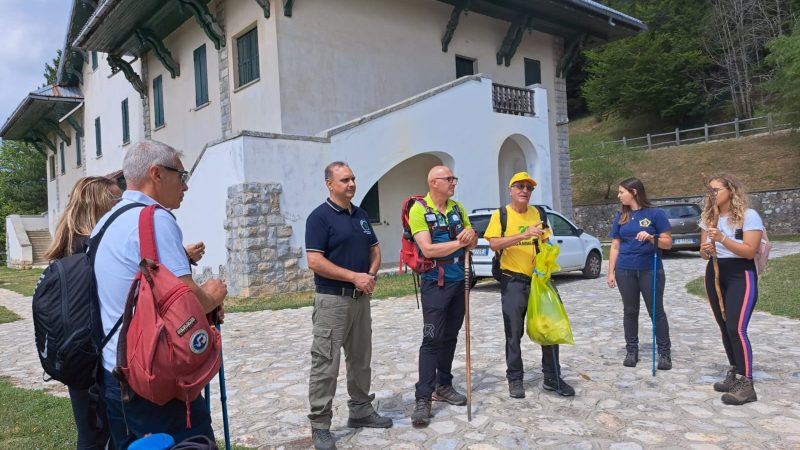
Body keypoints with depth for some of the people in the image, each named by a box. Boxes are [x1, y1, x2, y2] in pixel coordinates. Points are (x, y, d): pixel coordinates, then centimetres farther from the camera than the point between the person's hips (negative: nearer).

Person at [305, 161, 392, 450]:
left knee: (361, 359, 16)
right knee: (326, 364, -3)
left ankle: (361, 410, 30)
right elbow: (315, 262, -18)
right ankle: (320, 425, 7)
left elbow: (375, 250, 16)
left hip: (361, 297, 7)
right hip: (332, 299, -7)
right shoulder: (320, 217, -10)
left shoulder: (361, 215, 12)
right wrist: (355, 276, -19)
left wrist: (371, 275, -5)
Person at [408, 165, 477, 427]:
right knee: (432, 339, -8)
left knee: (450, 336, 13)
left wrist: (471, 234, -11)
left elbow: (473, 243, 13)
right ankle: (423, 398, -3)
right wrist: (459, 242, -16)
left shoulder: (458, 208, 9)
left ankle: (443, 386, 26)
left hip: (459, 281, 7)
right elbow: (428, 249, -21)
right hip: (435, 283, -6)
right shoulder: (419, 210, -11)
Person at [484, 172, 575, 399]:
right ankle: (515, 379, 16)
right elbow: (494, 243, -18)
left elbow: (545, 242, 15)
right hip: (513, 281, -4)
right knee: (514, 333, 3)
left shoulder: (537, 213, 9)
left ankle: (552, 378, 20)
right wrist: (523, 235, -28)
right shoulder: (501, 214, -5)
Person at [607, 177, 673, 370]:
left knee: (656, 311, 3)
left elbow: (668, 243, -4)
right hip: (625, 271, 3)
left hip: (650, 270, -3)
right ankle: (631, 350, 19)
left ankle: (664, 352, 14)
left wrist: (651, 238, -22)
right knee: (630, 311, 9)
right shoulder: (621, 216, 8)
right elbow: (615, 247, 10)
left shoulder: (655, 213, -4)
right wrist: (611, 272, 6)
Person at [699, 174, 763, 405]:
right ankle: (734, 374, 21)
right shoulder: (708, 217, 9)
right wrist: (705, 251, -11)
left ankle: (746, 385, -11)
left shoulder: (749, 215, -10)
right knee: (725, 329, 10)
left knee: (736, 329, -15)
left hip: (740, 276, -6)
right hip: (714, 275, 6)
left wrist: (722, 238, -26)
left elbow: (750, 251, -17)